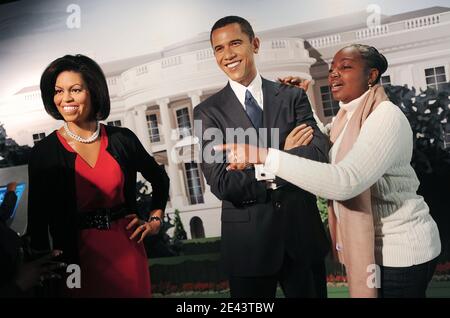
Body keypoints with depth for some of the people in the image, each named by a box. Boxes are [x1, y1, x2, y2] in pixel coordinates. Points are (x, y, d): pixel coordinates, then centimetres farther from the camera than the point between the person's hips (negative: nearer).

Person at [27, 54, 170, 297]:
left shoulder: (122, 139, -1)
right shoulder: (43, 152, -6)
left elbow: (159, 179, 16)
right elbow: (37, 222, -2)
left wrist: (155, 220, 8)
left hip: (127, 252, 2)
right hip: (78, 262, -2)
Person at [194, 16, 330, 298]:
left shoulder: (293, 97, 2)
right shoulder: (208, 112, -3)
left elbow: (321, 156, -11)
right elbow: (221, 184, -13)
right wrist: (285, 155, -12)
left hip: (302, 232, 2)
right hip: (249, 241, -1)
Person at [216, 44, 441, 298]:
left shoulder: (387, 116, -21)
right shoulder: (348, 118, 7)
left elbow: (346, 182, -36)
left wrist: (265, 155, -38)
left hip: (401, 251, -8)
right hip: (369, 245, 8)